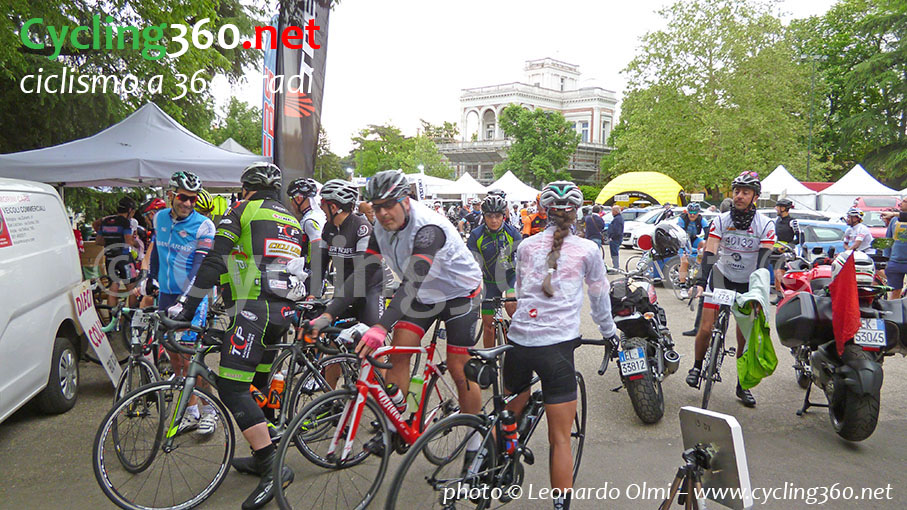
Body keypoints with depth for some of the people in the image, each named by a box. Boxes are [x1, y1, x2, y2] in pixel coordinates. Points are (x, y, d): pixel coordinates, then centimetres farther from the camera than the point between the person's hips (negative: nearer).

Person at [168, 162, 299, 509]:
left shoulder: (244, 211, 2)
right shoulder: (293, 220, 21)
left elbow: (214, 262, -6)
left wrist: (186, 305, -4)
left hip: (253, 310, -8)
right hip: (283, 311, 8)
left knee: (232, 389, -9)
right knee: (258, 384, 20)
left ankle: (274, 468, -16)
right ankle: (262, 457, 28)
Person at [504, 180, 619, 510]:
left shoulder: (526, 246, 10)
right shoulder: (587, 250, 2)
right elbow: (599, 297, 14)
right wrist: (609, 331, 32)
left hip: (518, 342, 4)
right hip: (557, 346, -3)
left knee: (511, 415, 25)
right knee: (560, 439, 4)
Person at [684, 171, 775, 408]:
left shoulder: (765, 225, -11)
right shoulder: (721, 220, -7)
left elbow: (764, 261, -18)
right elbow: (710, 252, -16)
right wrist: (702, 281, -28)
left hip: (748, 283, -1)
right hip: (721, 277, 1)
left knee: (745, 337, 0)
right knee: (706, 328, -8)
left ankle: (743, 386, 15)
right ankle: (697, 366, 19)